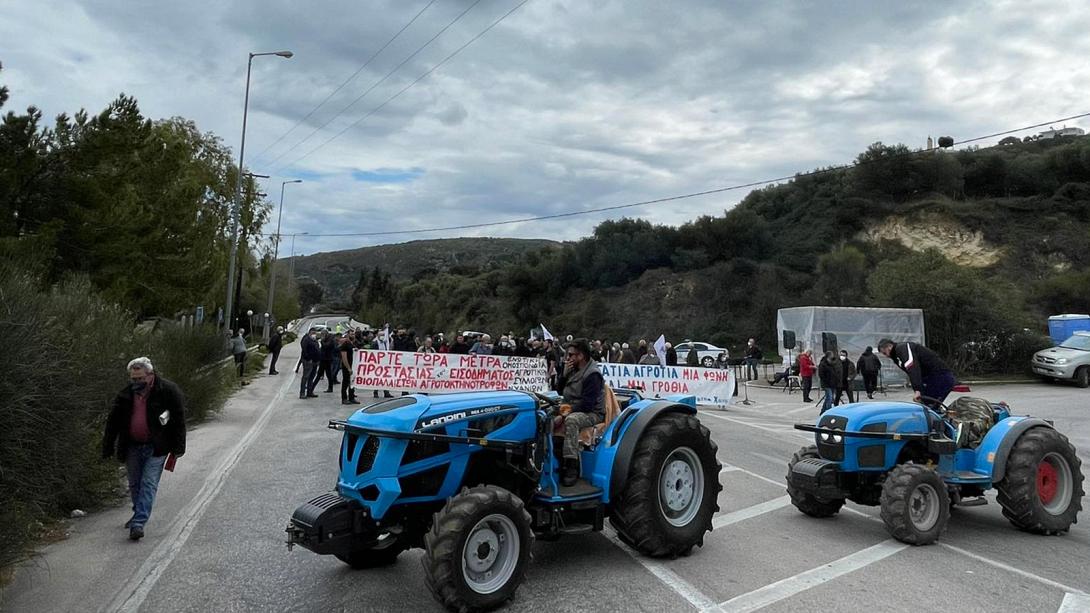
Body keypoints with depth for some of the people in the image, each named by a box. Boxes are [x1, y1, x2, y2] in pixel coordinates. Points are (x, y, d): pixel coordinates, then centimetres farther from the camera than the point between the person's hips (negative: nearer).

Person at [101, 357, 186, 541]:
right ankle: (140, 513, 37)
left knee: (148, 484, -9)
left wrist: (178, 448, -10)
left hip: (156, 448, -5)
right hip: (132, 447, 5)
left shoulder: (168, 391, -11)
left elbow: (179, 420, -8)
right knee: (134, 484, 16)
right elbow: (113, 422, 9)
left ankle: (138, 523, -10)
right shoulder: (125, 394, 1)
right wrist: (107, 448, 6)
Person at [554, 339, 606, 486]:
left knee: (571, 420, -39)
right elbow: (560, 391, 15)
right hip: (572, 411, 8)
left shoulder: (593, 375, -14)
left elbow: (587, 404, -21)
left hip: (592, 414, -8)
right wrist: (564, 374, 0)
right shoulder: (574, 370, 13)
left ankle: (571, 465, -39)